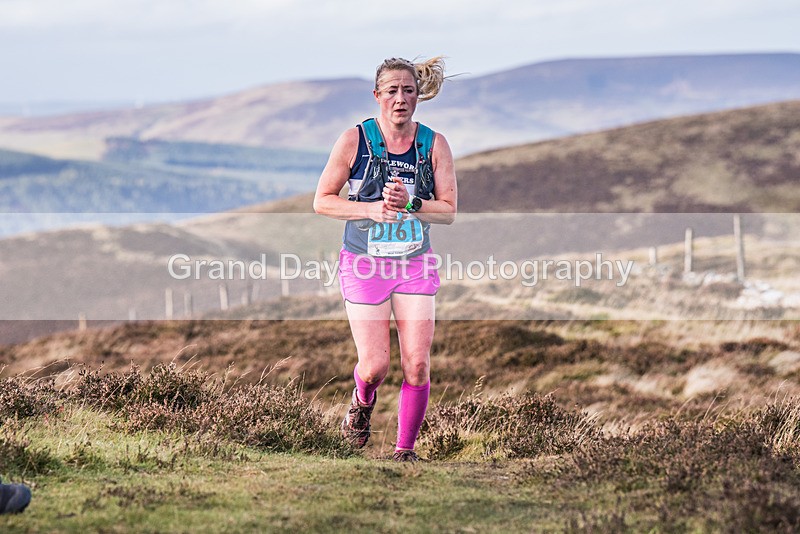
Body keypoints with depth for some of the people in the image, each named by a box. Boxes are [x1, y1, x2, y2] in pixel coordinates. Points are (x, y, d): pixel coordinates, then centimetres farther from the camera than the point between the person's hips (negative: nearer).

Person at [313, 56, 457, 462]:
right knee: (375, 364, -6)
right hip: (364, 264, -2)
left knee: (417, 364, -7)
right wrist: (371, 208, -17)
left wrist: (410, 204, -18)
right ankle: (362, 403, 30)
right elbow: (322, 201, -3)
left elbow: (448, 211, 0)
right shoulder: (354, 140, -6)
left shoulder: (434, 145, 0)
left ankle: (405, 450, 8)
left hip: (416, 264, 2)